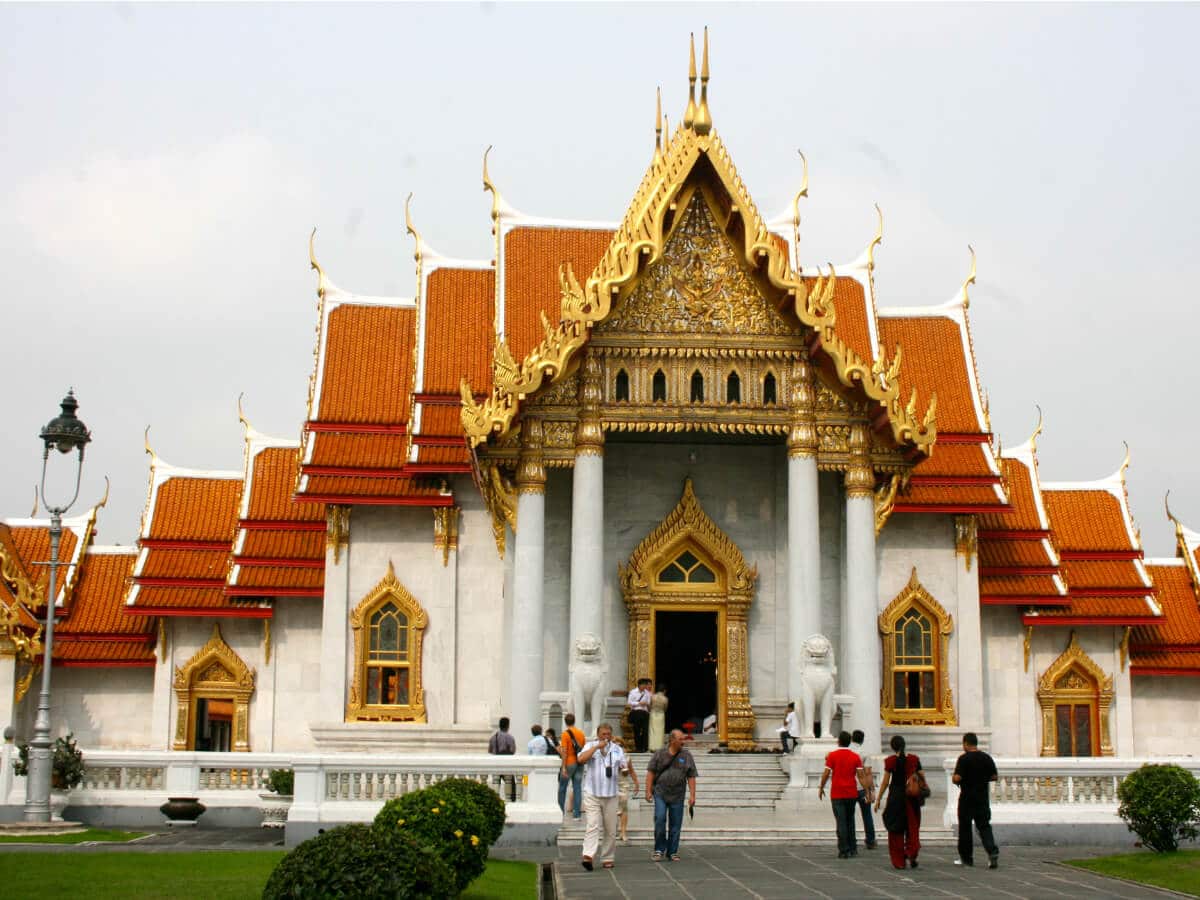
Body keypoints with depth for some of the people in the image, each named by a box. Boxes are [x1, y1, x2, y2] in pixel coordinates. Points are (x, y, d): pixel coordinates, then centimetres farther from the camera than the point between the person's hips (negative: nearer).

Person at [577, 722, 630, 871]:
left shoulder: (617, 749, 12)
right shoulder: (590, 746, 4)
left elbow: (625, 767, 13)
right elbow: (581, 759, -15)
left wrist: (626, 767, -12)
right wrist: (597, 746, -18)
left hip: (611, 795, 3)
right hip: (592, 794, -3)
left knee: (610, 829, 6)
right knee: (593, 826, -15)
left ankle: (607, 858, 14)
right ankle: (588, 856, -23)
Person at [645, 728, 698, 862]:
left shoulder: (686, 756, 7)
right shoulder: (660, 754, 3)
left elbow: (691, 777, 6)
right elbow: (650, 773, 3)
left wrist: (692, 795, -1)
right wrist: (648, 791, -4)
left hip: (677, 796, 2)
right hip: (660, 794, -2)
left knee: (675, 825, 3)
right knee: (660, 819, -13)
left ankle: (672, 852, 15)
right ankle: (659, 850, 1)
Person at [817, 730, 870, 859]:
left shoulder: (832, 755, -6)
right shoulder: (856, 757, 1)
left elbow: (826, 774, -7)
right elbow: (860, 776, -3)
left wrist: (821, 788, 5)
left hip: (837, 794, -3)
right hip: (852, 794, 3)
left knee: (841, 823, -1)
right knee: (850, 821, 17)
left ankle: (844, 851, -4)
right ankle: (853, 849, 18)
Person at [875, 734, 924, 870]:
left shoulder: (890, 761, -7)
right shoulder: (914, 759, 2)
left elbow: (885, 782, -7)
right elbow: (922, 778, 5)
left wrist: (878, 799, 0)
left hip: (896, 795, -2)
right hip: (912, 797, 2)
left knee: (896, 829, 8)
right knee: (912, 827, 14)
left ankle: (899, 861, 10)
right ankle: (912, 854, -6)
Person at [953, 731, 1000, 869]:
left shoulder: (964, 758, -12)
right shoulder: (987, 758, 3)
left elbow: (957, 778, -19)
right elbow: (994, 777, 8)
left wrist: (954, 780, 3)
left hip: (967, 797, -4)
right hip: (983, 798, 4)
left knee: (965, 828, 8)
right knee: (984, 826, 6)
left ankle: (966, 857, 16)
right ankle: (993, 852, -14)